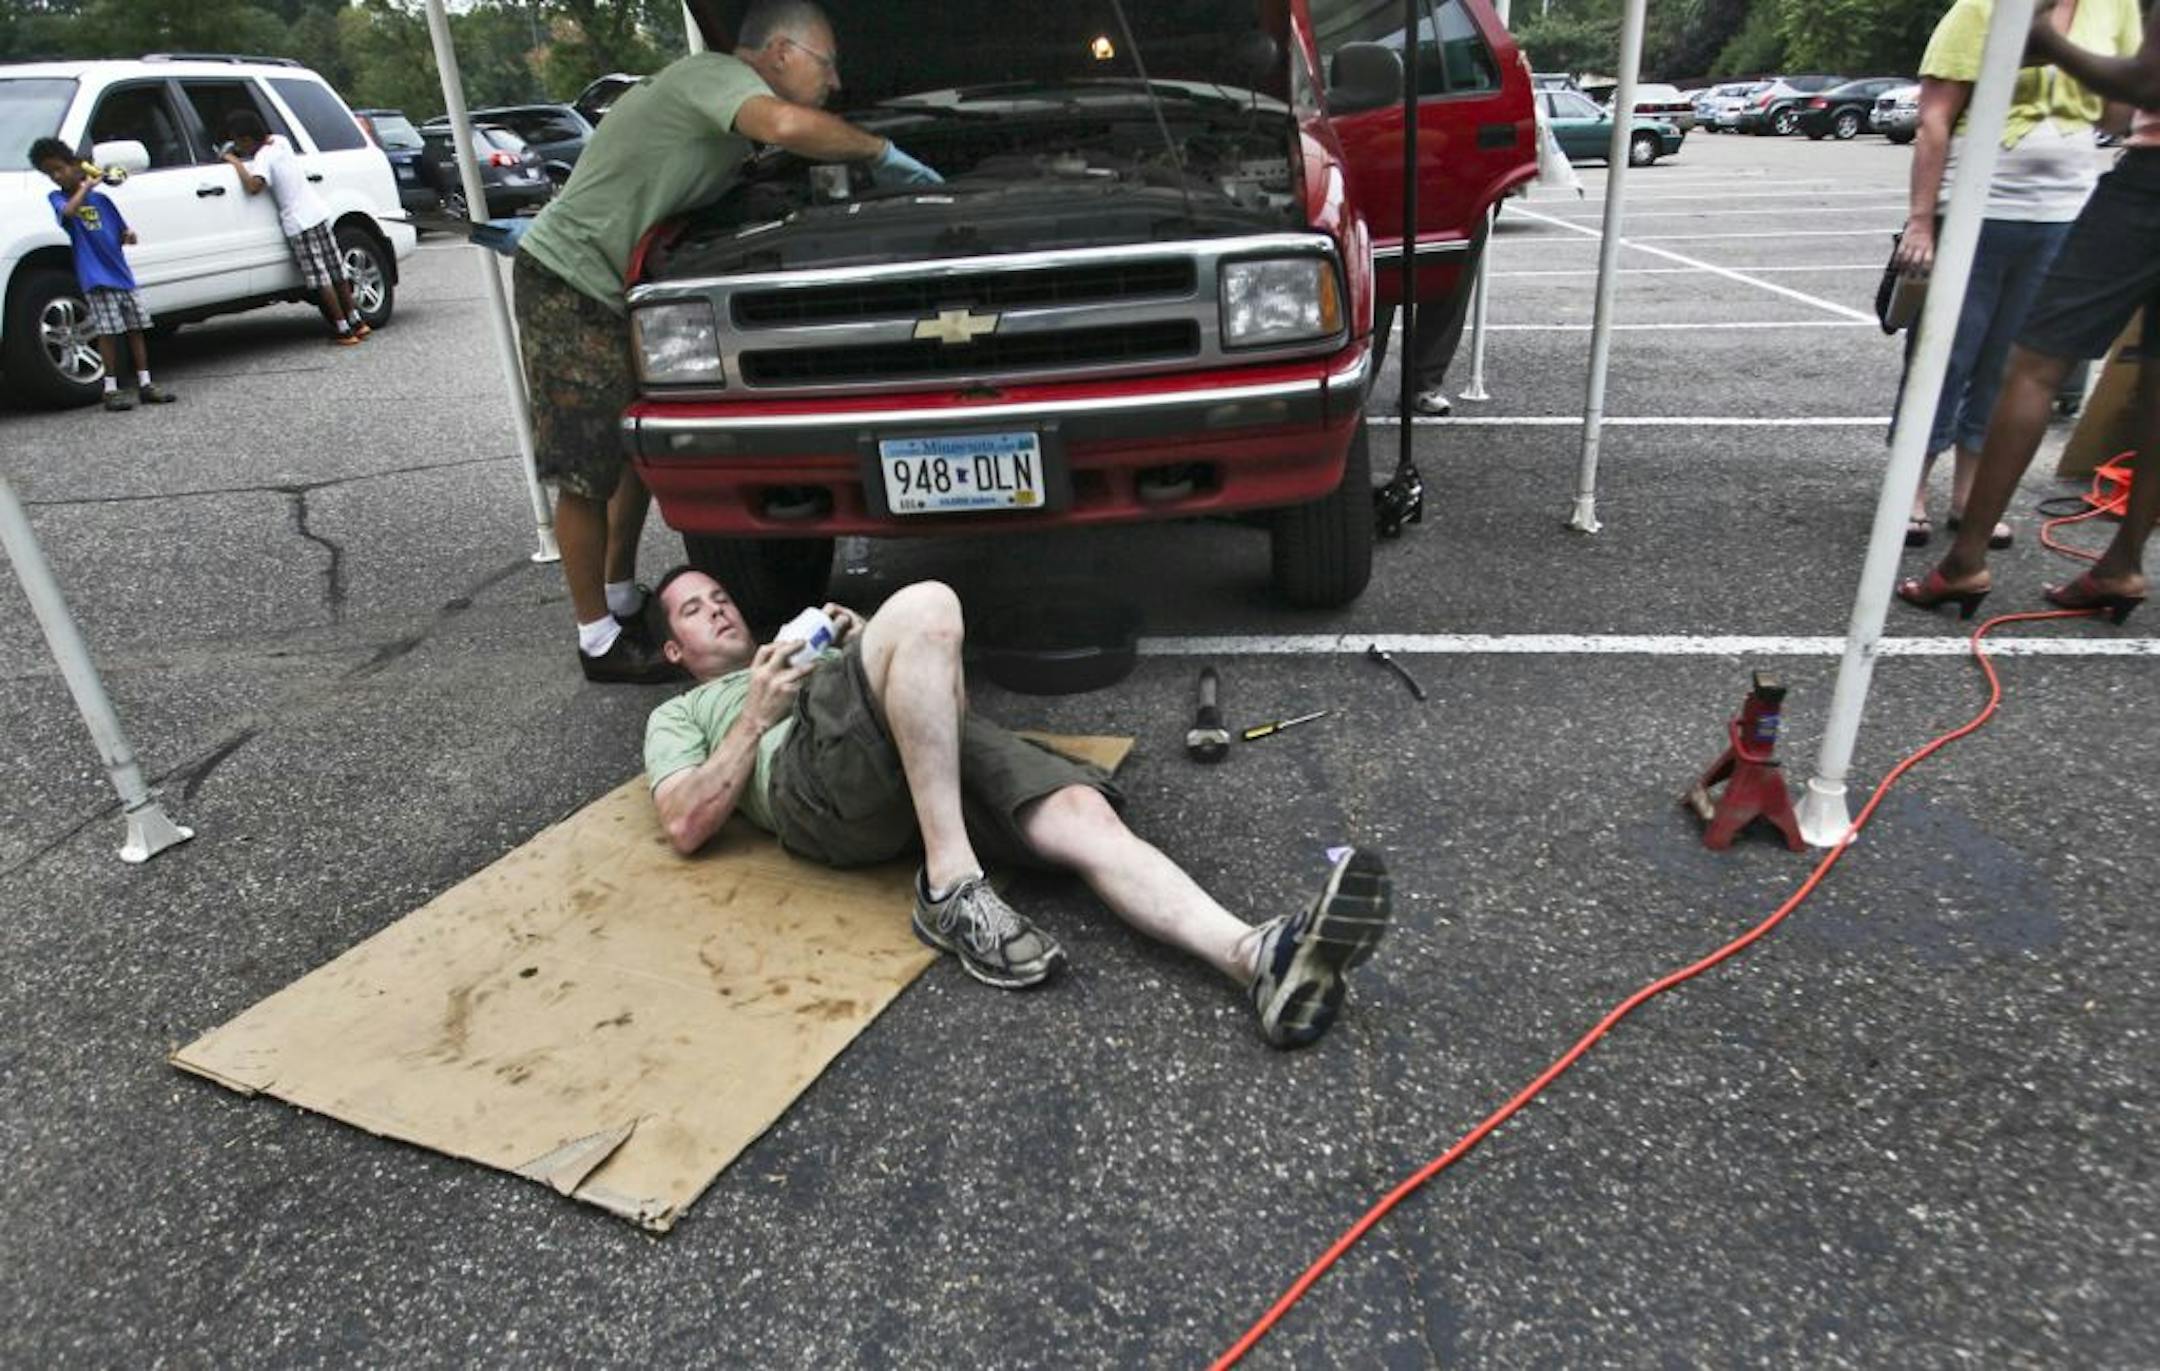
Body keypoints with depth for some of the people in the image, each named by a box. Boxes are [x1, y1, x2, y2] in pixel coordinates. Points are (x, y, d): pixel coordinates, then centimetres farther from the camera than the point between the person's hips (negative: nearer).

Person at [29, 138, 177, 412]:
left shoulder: (101, 198, 12)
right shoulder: (57, 198, 1)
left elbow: (123, 233, 18)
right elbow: (68, 211, -23)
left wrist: (128, 236, -5)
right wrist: (85, 187, -10)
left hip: (122, 275, 4)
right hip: (96, 279, -4)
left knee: (136, 328, 4)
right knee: (108, 332, -7)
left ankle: (145, 385, 9)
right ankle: (111, 389, -4)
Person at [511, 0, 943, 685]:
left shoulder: (712, 84, 13)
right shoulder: (717, 75, -16)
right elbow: (788, 127, -37)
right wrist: (880, 153, -22)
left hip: (612, 287, 10)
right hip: (565, 279, -10)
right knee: (587, 472, -5)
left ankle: (622, 598, 29)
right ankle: (600, 642, 4)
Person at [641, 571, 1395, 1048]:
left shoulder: (807, 648, 43)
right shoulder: (680, 715, 29)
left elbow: (935, 692, 30)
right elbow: (687, 828, 6)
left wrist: (867, 645, 13)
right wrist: (757, 716, -1)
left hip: (930, 753, 5)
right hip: (816, 783, -4)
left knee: (1082, 814, -24)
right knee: (925, 608, -29)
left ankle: (1256, 956, -46)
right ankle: (951, 886, -31)